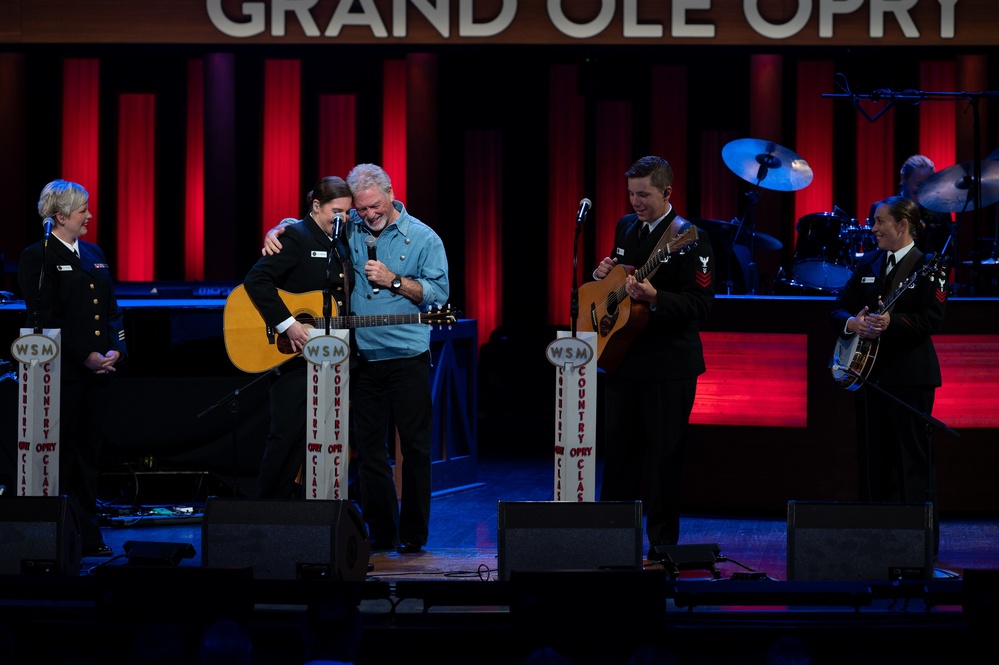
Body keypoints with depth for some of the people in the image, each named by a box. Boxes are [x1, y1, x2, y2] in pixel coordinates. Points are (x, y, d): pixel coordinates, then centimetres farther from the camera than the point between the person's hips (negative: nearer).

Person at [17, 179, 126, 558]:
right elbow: (46, 319, -12)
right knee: (59, 455, -4)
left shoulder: (94, 254, 17)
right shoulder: (37, 257, -5)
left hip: (98, 371, 7)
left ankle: (88, 536, 12)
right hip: (61, 371, -7)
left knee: (89, 454, 8)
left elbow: (112, 309, 17)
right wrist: (85, 357, -15)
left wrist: (115, 349, 0)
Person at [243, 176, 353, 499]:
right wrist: (287, 324, -26)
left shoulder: (339, 246, 15)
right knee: (288, 433, -8)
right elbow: (257, 279, -22)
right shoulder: (296, 237, -10)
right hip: (292, 353, -8)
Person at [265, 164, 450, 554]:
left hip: (407, 360, -4)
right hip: (362, 358, 4)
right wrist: (275, 233, -3)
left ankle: (413, 534, 6)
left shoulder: (423, 239, 0)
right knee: (369, 448, 5)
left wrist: (393, 280, -13)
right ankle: (381, 533, 12)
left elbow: (439, 293, -5)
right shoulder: (348, 229, 9)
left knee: (415, 447, -2)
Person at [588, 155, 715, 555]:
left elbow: (701, 304, -17)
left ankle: (662, 545, 8)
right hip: (623, 359, 7)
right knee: (618, 451, 12)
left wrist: (654, 297, -30)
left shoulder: (689, 238, -12)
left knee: (665, 457, 0)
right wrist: (602, 275, 2)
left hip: (669, 366, -7)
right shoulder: (626, 227, 10)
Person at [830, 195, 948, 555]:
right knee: (872, 455, 8)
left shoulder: (927, 267, -5)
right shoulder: (868, 263, 14)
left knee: (912, 457, -5)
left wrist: (892, 322, -27)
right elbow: (838, 309, 13)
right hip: (871, 372, 7)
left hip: (910, 375, -7)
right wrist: (851, 323, -8)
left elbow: (932, 319, -16)